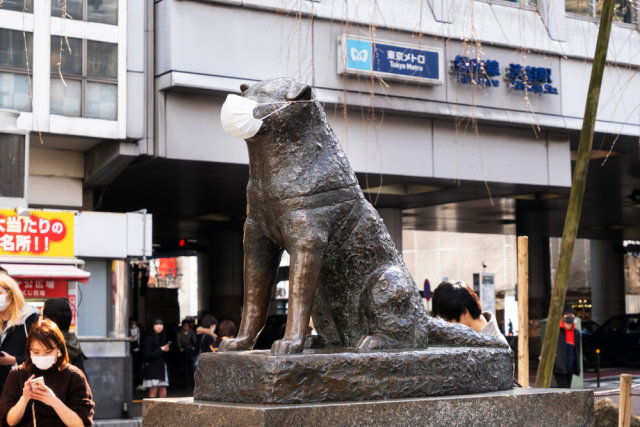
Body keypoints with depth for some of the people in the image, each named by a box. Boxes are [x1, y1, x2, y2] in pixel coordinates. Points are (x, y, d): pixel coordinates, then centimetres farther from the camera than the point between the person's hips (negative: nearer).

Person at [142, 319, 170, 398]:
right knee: (153, 391, -8)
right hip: (152, 367, -7)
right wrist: (160, 350, -16)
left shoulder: (162, 337, 16)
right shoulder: (149, 338, -7)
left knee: (163, 393, 3)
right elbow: (147, 354, -15)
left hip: (161, 367, 7)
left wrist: (166, 350, -1)